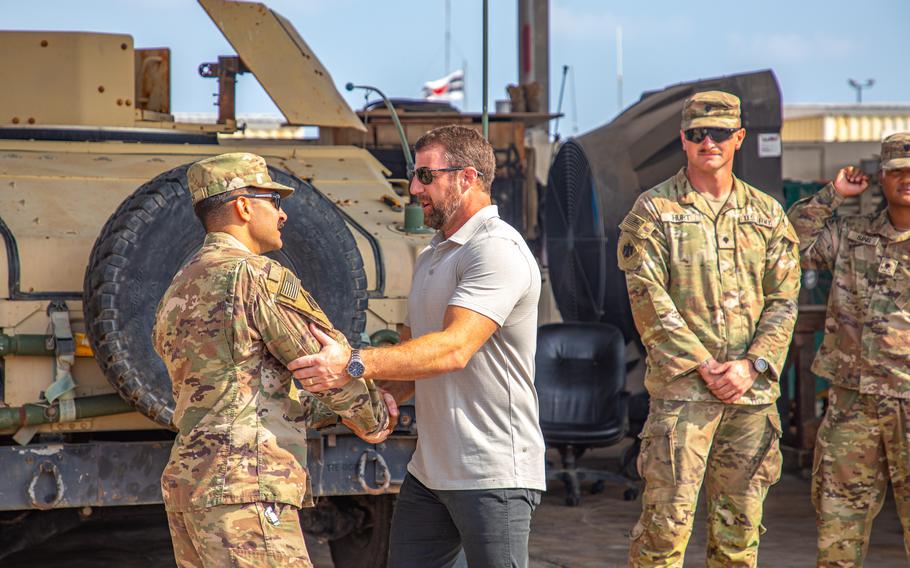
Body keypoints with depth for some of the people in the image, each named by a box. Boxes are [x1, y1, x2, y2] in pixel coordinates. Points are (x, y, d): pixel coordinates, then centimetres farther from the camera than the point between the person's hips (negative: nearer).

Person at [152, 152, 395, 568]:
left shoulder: (178, 295, 20)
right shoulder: (257, 276, -9)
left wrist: (335, 412, 21)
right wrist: (373, 420, 12)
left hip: (186, 484, 10)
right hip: (243, 491, -10)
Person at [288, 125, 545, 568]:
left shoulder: (497, 250, -14)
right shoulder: (431, 256, 19)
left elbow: (455, 348, -27)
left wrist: (354, 364, -35)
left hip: (493, 475, -9)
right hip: (429, 472, 9)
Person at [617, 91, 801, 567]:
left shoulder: (766, 215, 12)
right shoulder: (652, 211, 1)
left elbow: (784, 301, 8)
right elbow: (649, 300, -7)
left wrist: (750, 366, -7)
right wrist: (704, 365, -13)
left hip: (752, 387, 4)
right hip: (681, 385, -4)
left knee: (740, 526, 9)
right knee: (668, 517, -8)